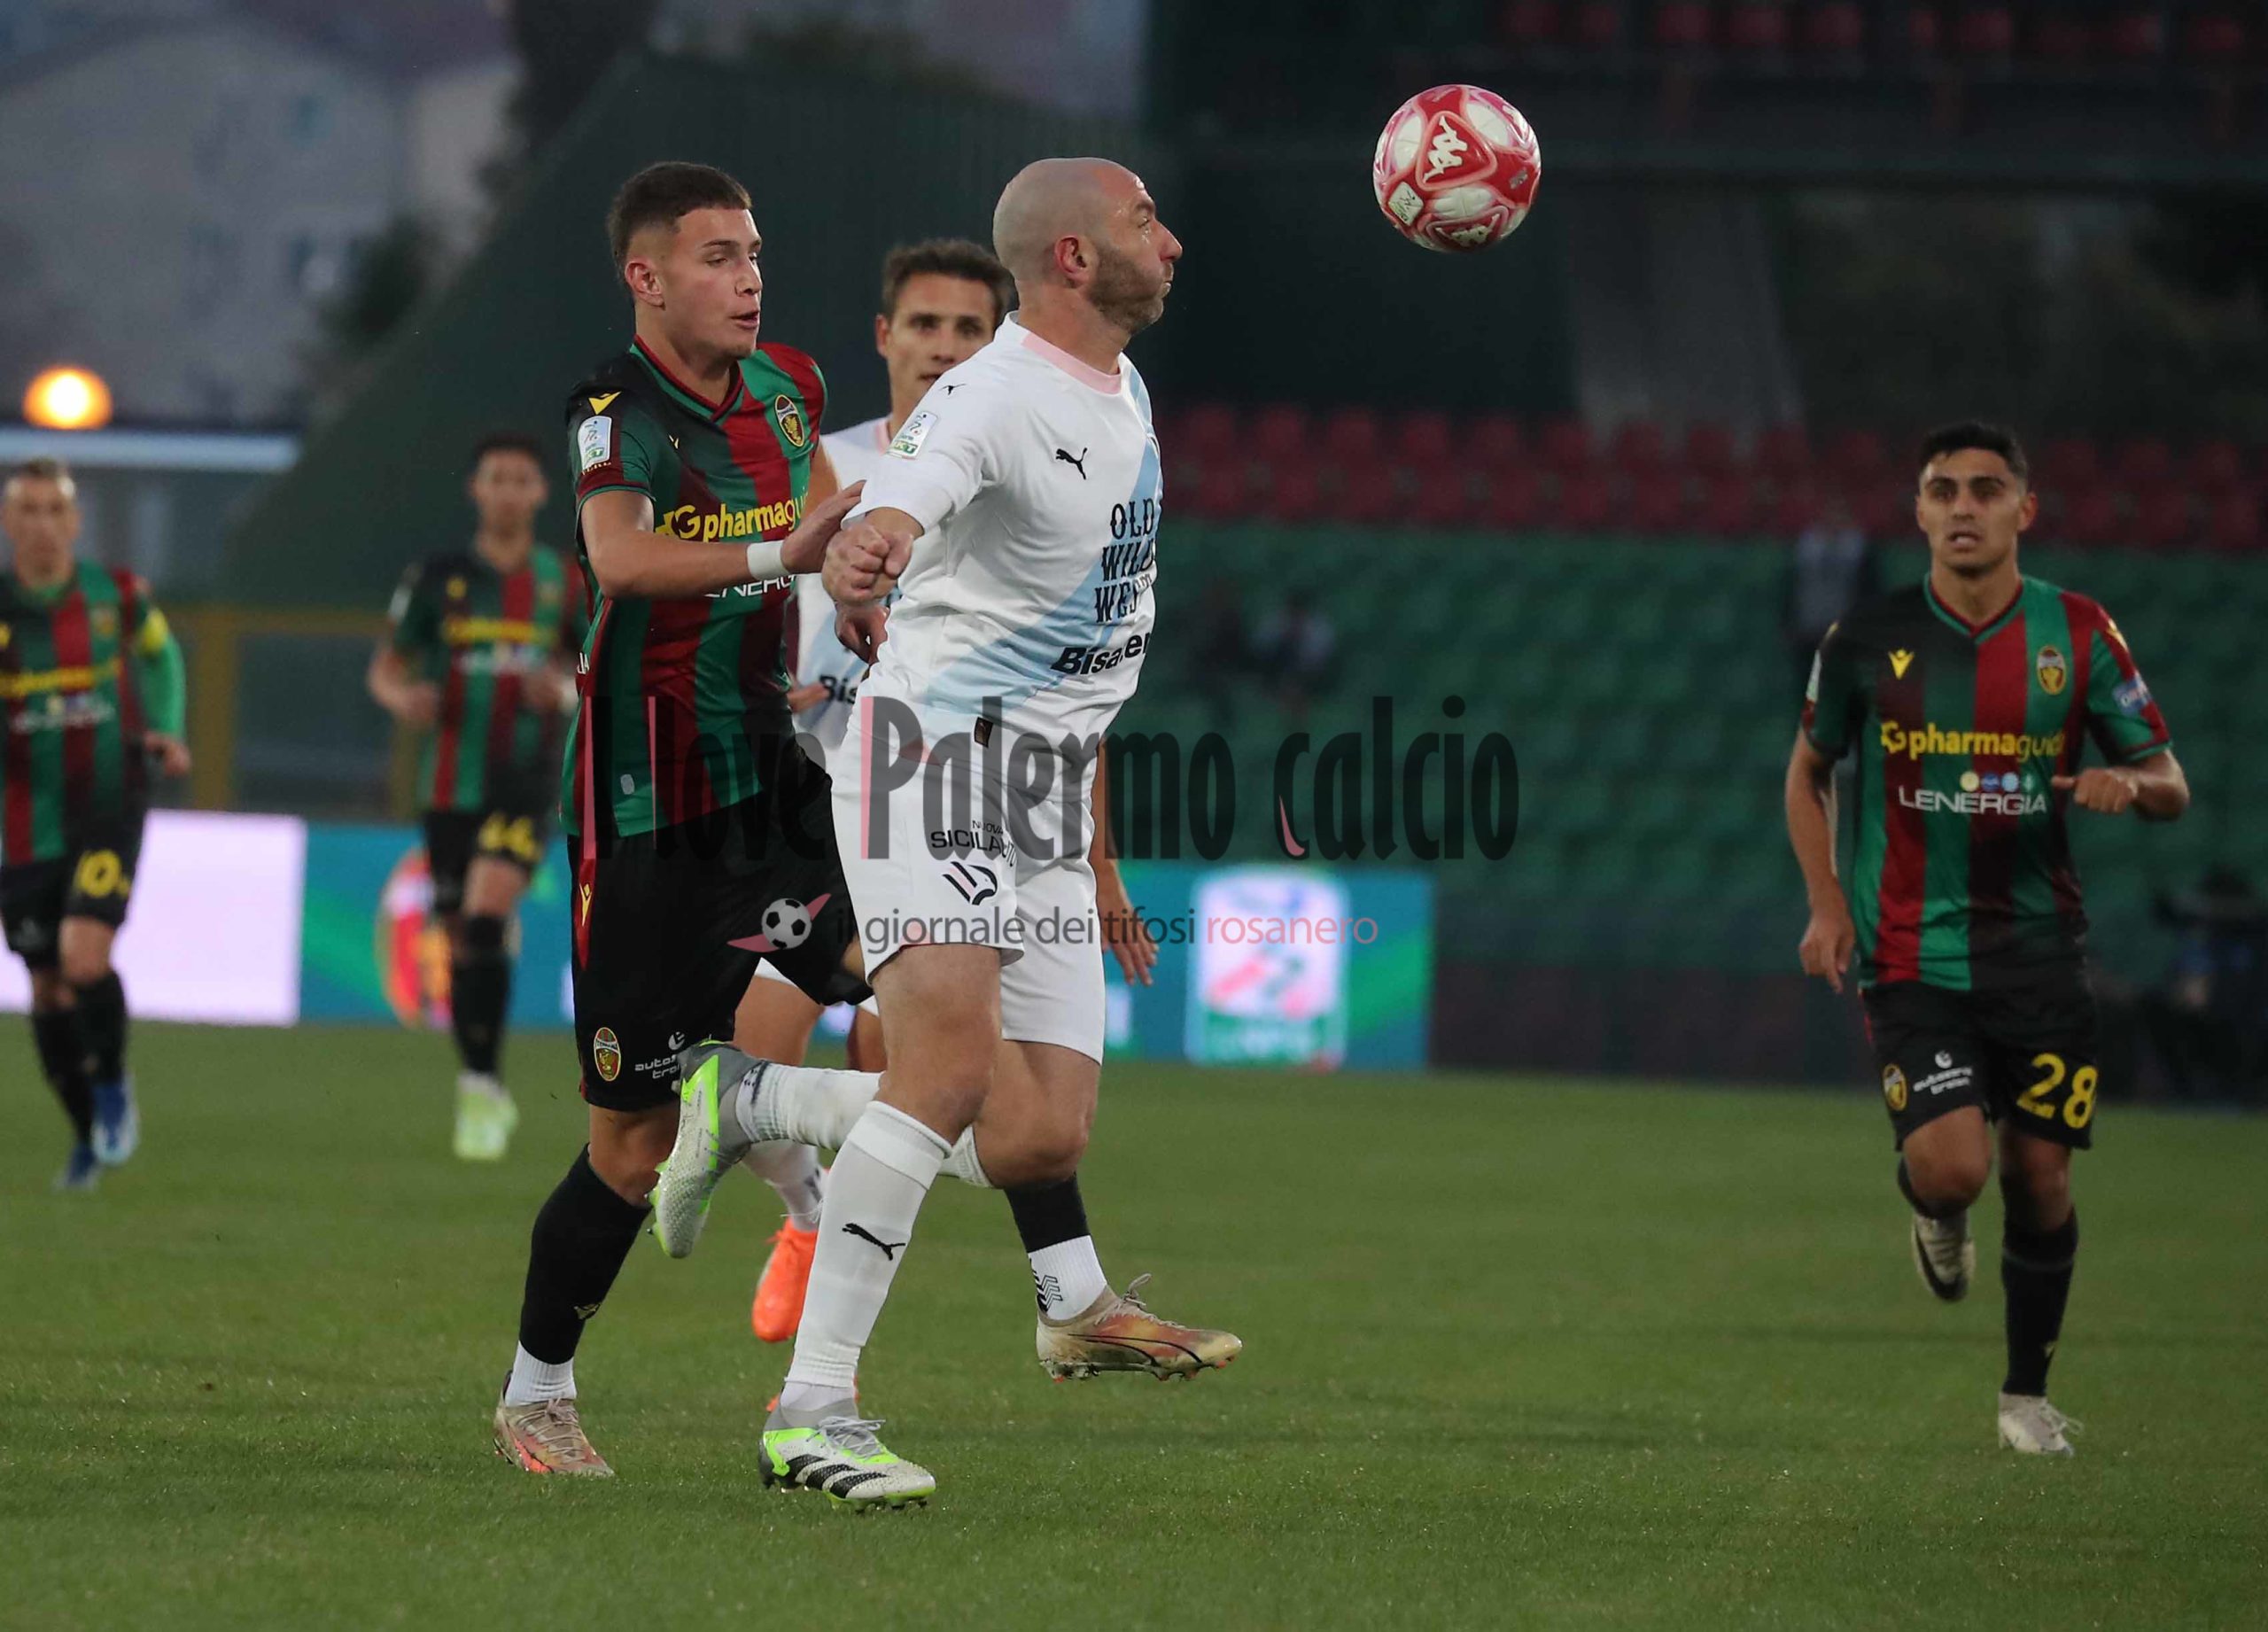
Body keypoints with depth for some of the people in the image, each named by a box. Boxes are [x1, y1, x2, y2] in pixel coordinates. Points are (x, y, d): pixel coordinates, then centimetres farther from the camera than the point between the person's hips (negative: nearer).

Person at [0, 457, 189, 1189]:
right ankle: (87, 1132, 28)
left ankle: (112, 1089, 5)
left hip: (110, 805, -1)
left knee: (84, 958, -21)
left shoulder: (118, 595, -3)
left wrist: (167, 732, 4)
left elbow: (160, 657, 19)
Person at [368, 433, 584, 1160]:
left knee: (487, 915, -23)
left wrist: (570, 690, -13)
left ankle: (481, 1086, -19)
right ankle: (484, 1100, 22)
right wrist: (403, 698, -15)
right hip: (451, 788, 2)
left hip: (527, 782, -2)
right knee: (461, 942, 6)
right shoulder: (439, 577, 4)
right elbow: (386, 667, 9)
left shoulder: (567, 583, 4)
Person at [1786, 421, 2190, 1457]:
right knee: (1952, 1163, -19)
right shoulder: (1868, 640, -3)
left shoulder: (2079, 635, -1)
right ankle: (1934, 1213, 20)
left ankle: (2027, 1393, 22)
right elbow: (1808, 772, 12)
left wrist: (2128, 783, -20)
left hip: (2040, 952, 2)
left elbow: (2170, 784, 4)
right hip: (1913, 954, -2)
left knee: (2040, 1175, 1)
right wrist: (1826, 904, -1)